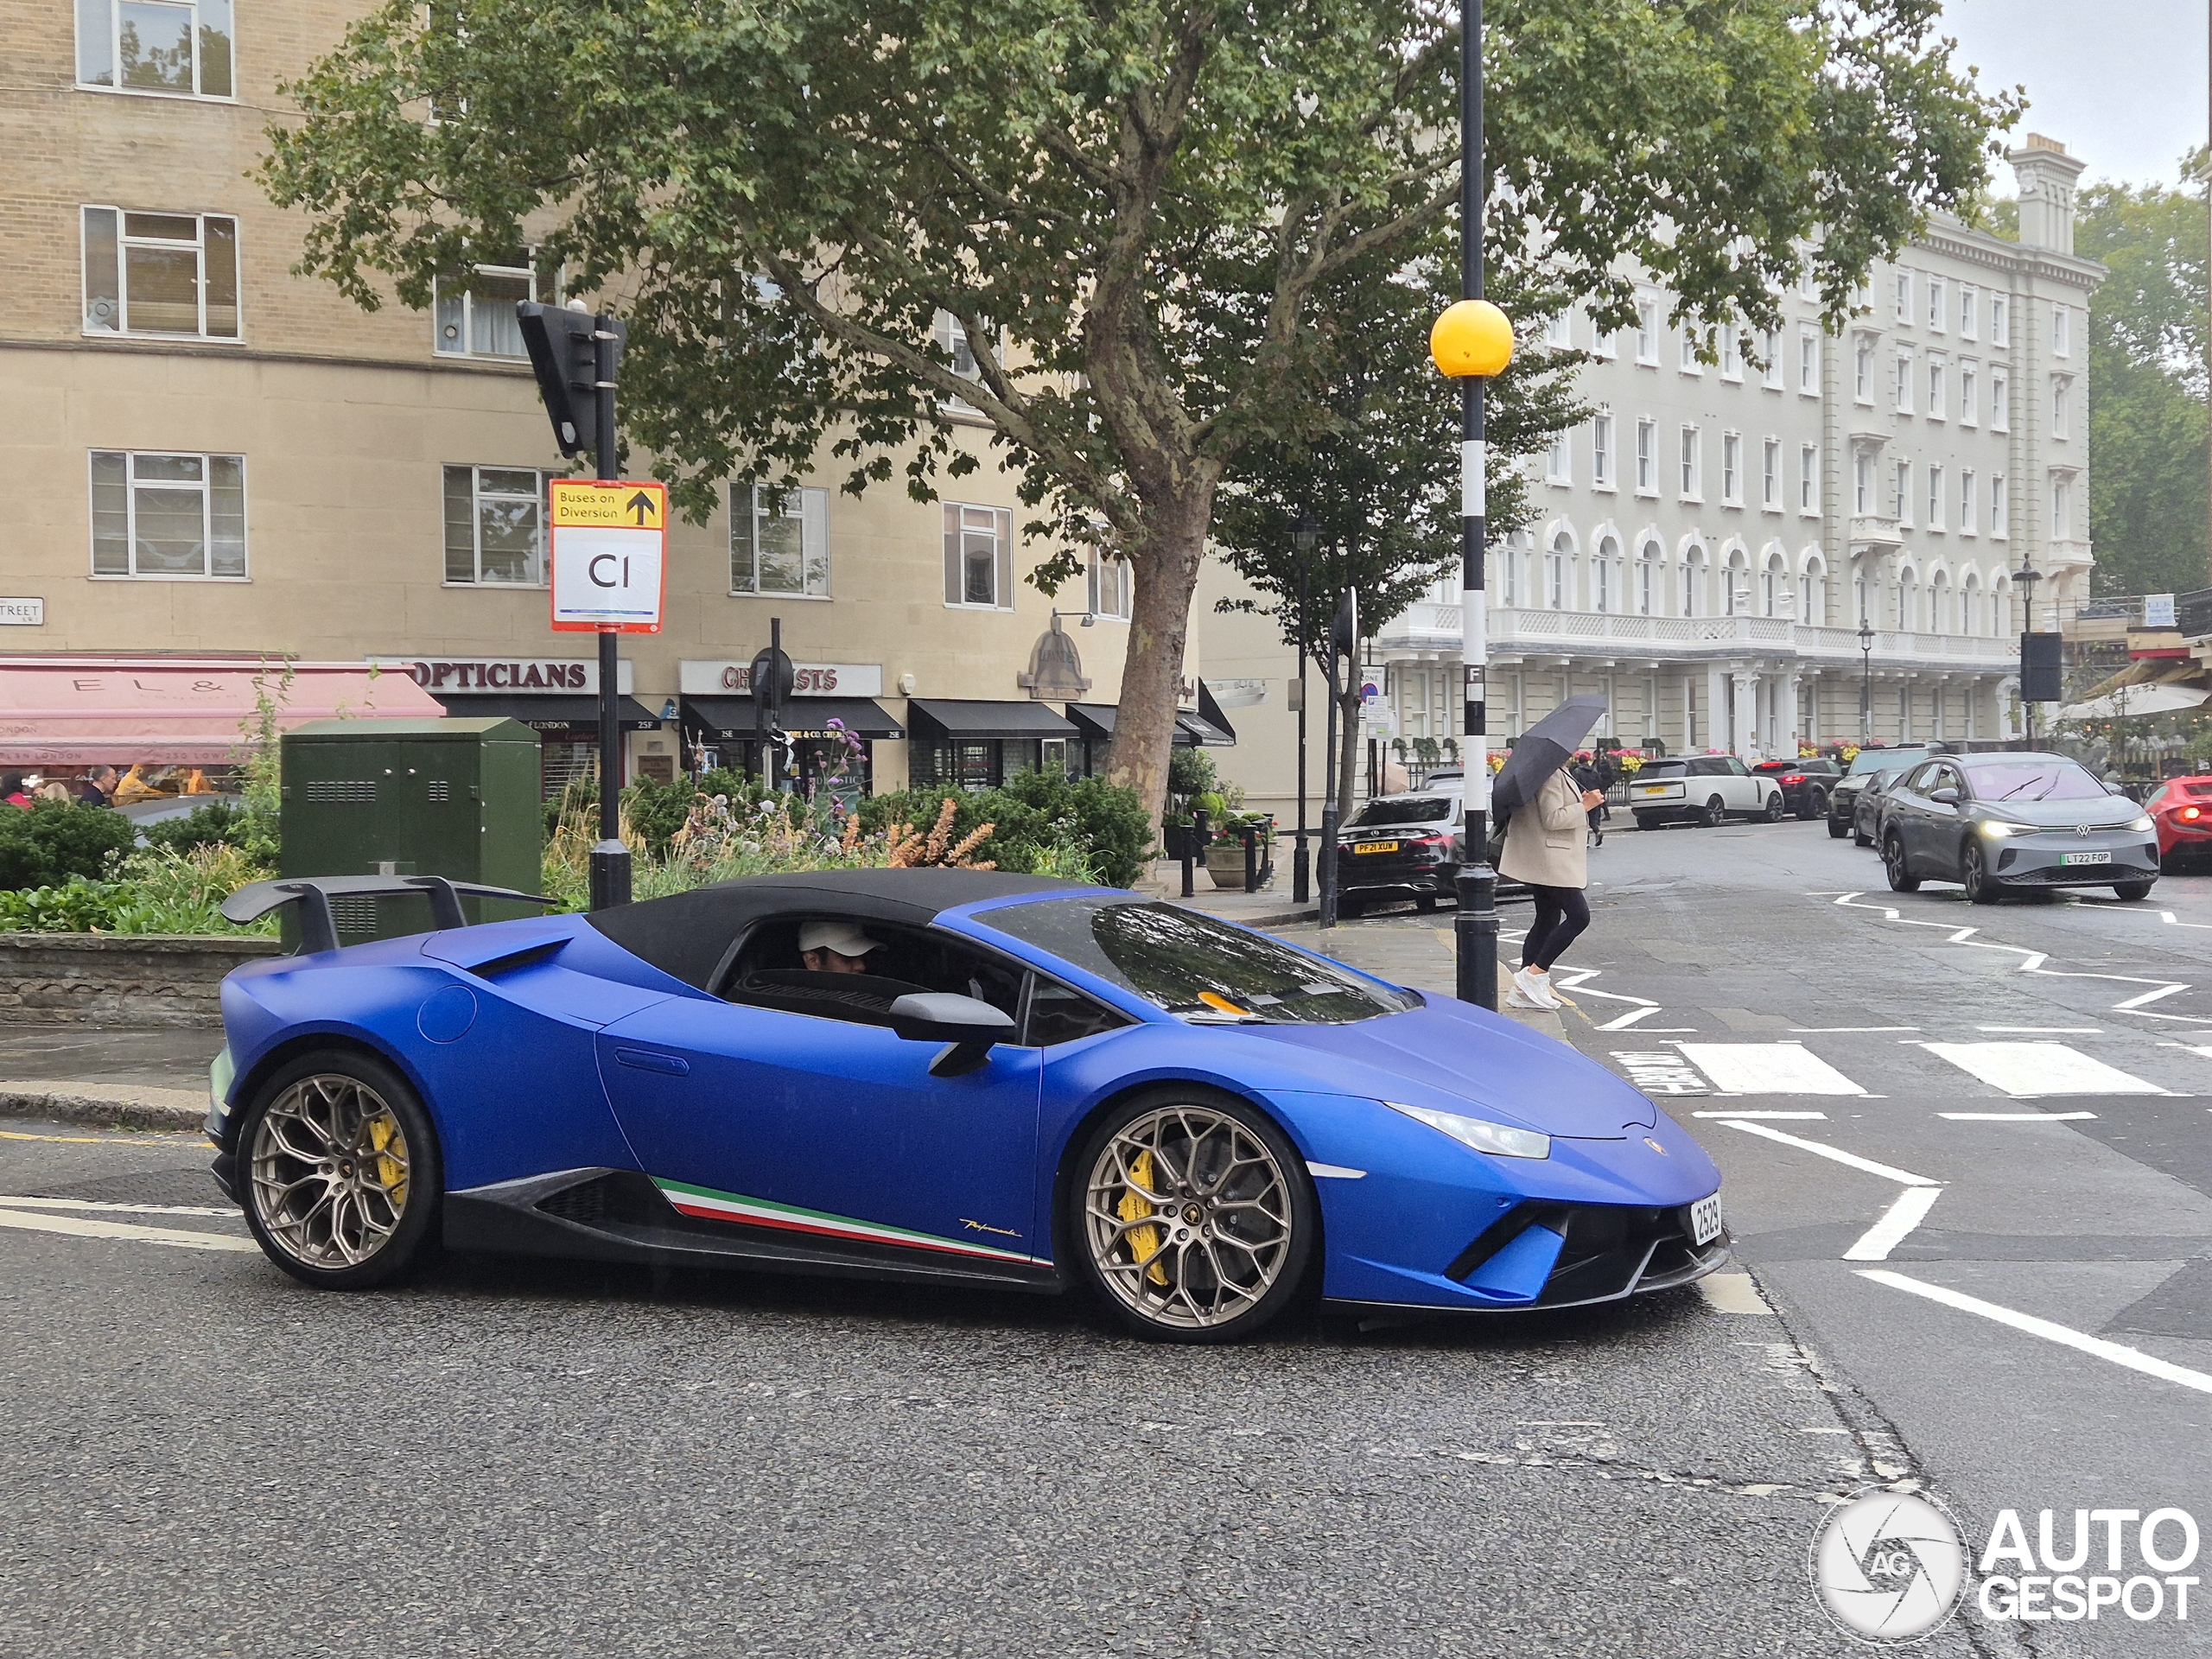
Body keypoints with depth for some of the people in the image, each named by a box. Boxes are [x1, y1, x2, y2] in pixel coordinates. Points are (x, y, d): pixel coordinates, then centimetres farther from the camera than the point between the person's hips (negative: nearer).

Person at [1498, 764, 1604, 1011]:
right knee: (1578, 916, -11)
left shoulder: (1557, 774, 18)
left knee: (1547, 920, 11)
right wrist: (1584, 806, -15)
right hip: (1552, 862, -11)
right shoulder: (1552, 775, -16)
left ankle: (1523, 990, 11)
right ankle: (1534, 974, -10)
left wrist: (1580, 803, 12)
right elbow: (1552, 819, -21)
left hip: (1546, 862, 11)